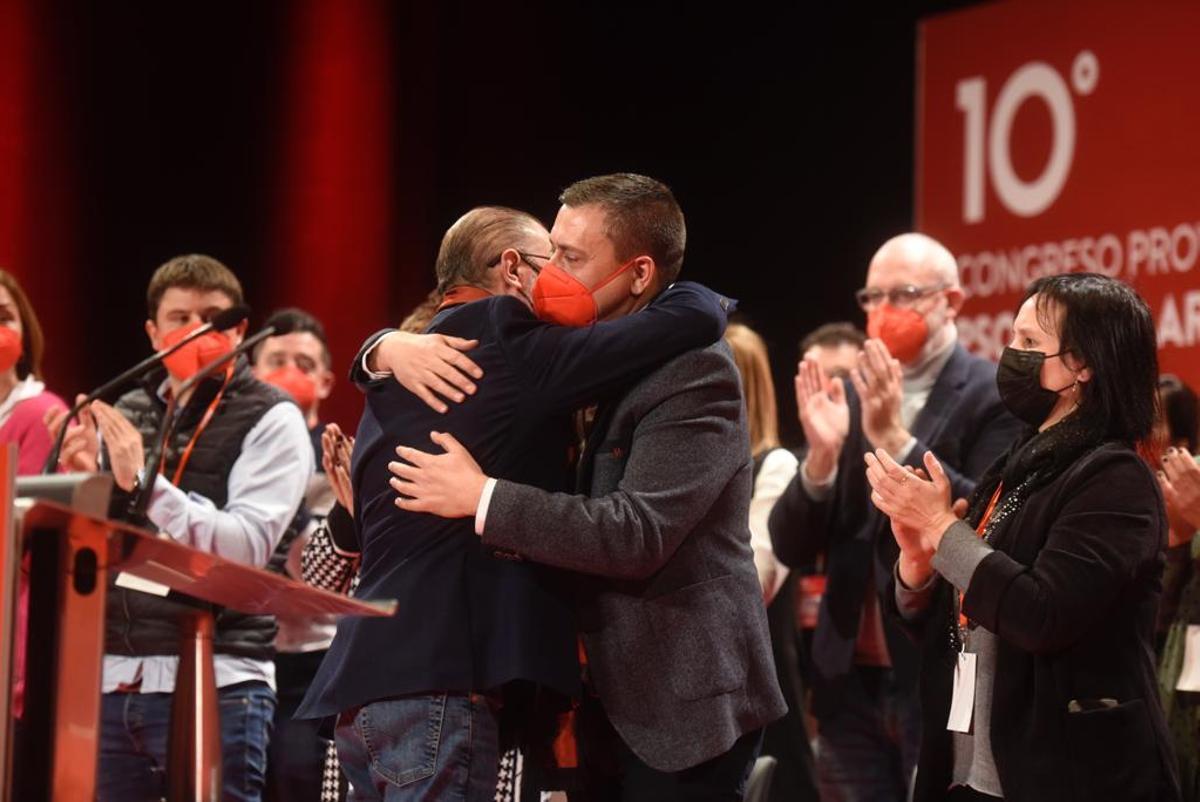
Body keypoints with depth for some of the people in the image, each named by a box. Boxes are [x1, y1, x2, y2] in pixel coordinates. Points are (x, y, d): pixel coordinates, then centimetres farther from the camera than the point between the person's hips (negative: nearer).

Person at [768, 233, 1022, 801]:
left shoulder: (997, 396, -5)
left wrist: (894, 439, -22)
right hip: (852, 681, 5)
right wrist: (822, 455, -12)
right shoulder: (847, 400, 11)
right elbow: (790, 548, 6)